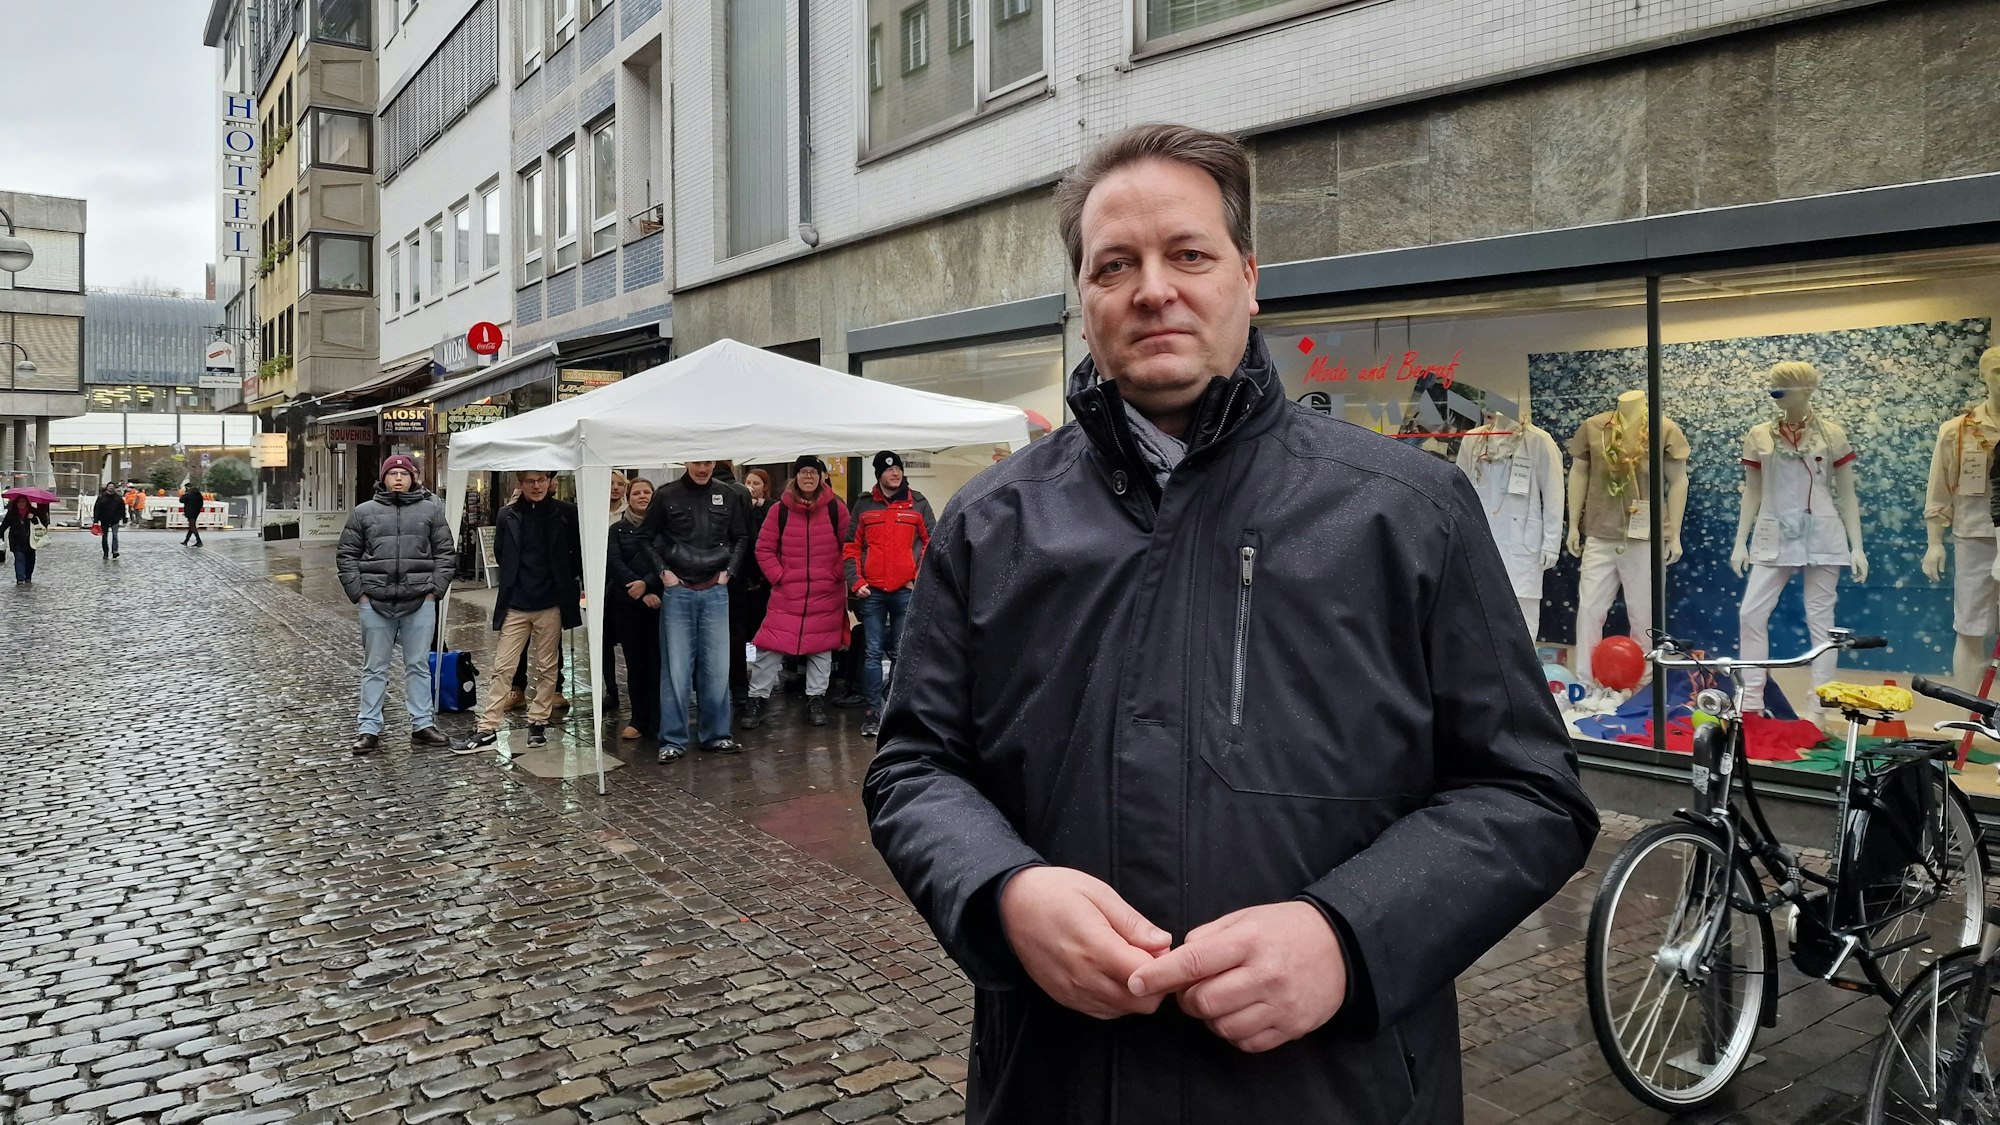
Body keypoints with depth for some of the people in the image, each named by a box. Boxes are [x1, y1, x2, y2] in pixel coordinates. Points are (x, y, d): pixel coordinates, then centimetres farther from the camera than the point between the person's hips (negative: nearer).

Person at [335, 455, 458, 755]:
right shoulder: (364, 512, 7)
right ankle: (369, 730, 13)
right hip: (375, 603, 0)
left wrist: (434, 589, -2)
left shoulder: (431, 509, 6)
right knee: (374, 668, 7)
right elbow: (346, 556, 9)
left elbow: (446, 553, 6)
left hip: (420, 603, 0)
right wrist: (359, 593, 0)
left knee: (419, 666, 8)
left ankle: (423, 725, 16)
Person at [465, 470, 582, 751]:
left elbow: (579, 552, 5)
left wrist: (564, 583, 3)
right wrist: (517, 581, 9)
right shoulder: (507, 516, 2)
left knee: (545, 668, 8)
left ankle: (538, 722, 19)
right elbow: (501, 555, 13)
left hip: (551, 604, -1)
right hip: (515, 604, 1)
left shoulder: (566, 513, -1)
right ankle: (488, 728, 4)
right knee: (501, 667, 0)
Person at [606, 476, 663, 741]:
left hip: (660, 602, -2)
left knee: (658, 660, -4)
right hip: (627, 605, 2)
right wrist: (643, 594, -13)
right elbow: (615, 564, -2)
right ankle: (639, 720, 12)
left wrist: (646, 583, -18)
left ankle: (659, 720, 3)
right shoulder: (617, 529, 10)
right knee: (635, 662, 5)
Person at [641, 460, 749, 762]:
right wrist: (663, 572, -3)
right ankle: (673, 740, 6)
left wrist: (729, 571, 3)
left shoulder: (728, 496, 4)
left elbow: (742, 538, 13)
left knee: (717, 667, 4)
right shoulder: (667, 496, -1)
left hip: (715, 591, 2)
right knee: (676, 668, -1)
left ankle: (716, 735, 15)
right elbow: (648, 538, 7)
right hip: (677, 591, -2)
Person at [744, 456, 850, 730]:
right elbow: (764, 548, 4)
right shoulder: (781, 510, 0)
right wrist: (778, 576, -3)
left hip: (826, 595, 0)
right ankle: (757, 698, 9)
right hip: (786, 595, 0)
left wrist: (837, 575, -3)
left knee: (821, 648, 9)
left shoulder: (836, 509, -1)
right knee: (770, 646, -3)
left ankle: (816, 699, 21)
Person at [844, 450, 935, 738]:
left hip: (906, 590, -1)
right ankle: (872, 711, 6)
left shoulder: (917, 503, 6)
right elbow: (852, 547, 11)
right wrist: (856, 581, 0)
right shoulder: (864, 505, 9)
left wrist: (921, 577, -3)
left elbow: (931, 542, 7)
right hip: (872, 592, 1)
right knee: (872, 652, 1)